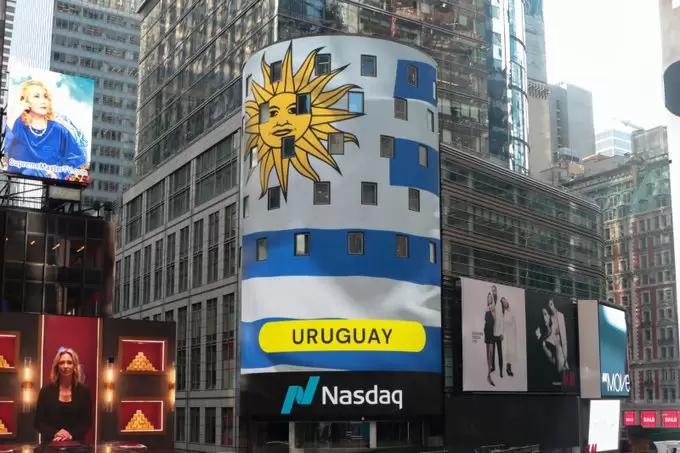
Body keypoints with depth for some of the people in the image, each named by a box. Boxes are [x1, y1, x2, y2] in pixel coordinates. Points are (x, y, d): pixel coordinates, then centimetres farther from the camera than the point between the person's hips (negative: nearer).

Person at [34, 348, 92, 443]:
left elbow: (87, 422, 1)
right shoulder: (46, 390, 2)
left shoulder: (84, 391, 2)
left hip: (76, 444, 0)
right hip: (51, 443, 0)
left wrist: (71, 435, -16)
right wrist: (54, 434, -16)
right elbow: (39, 422, 1)